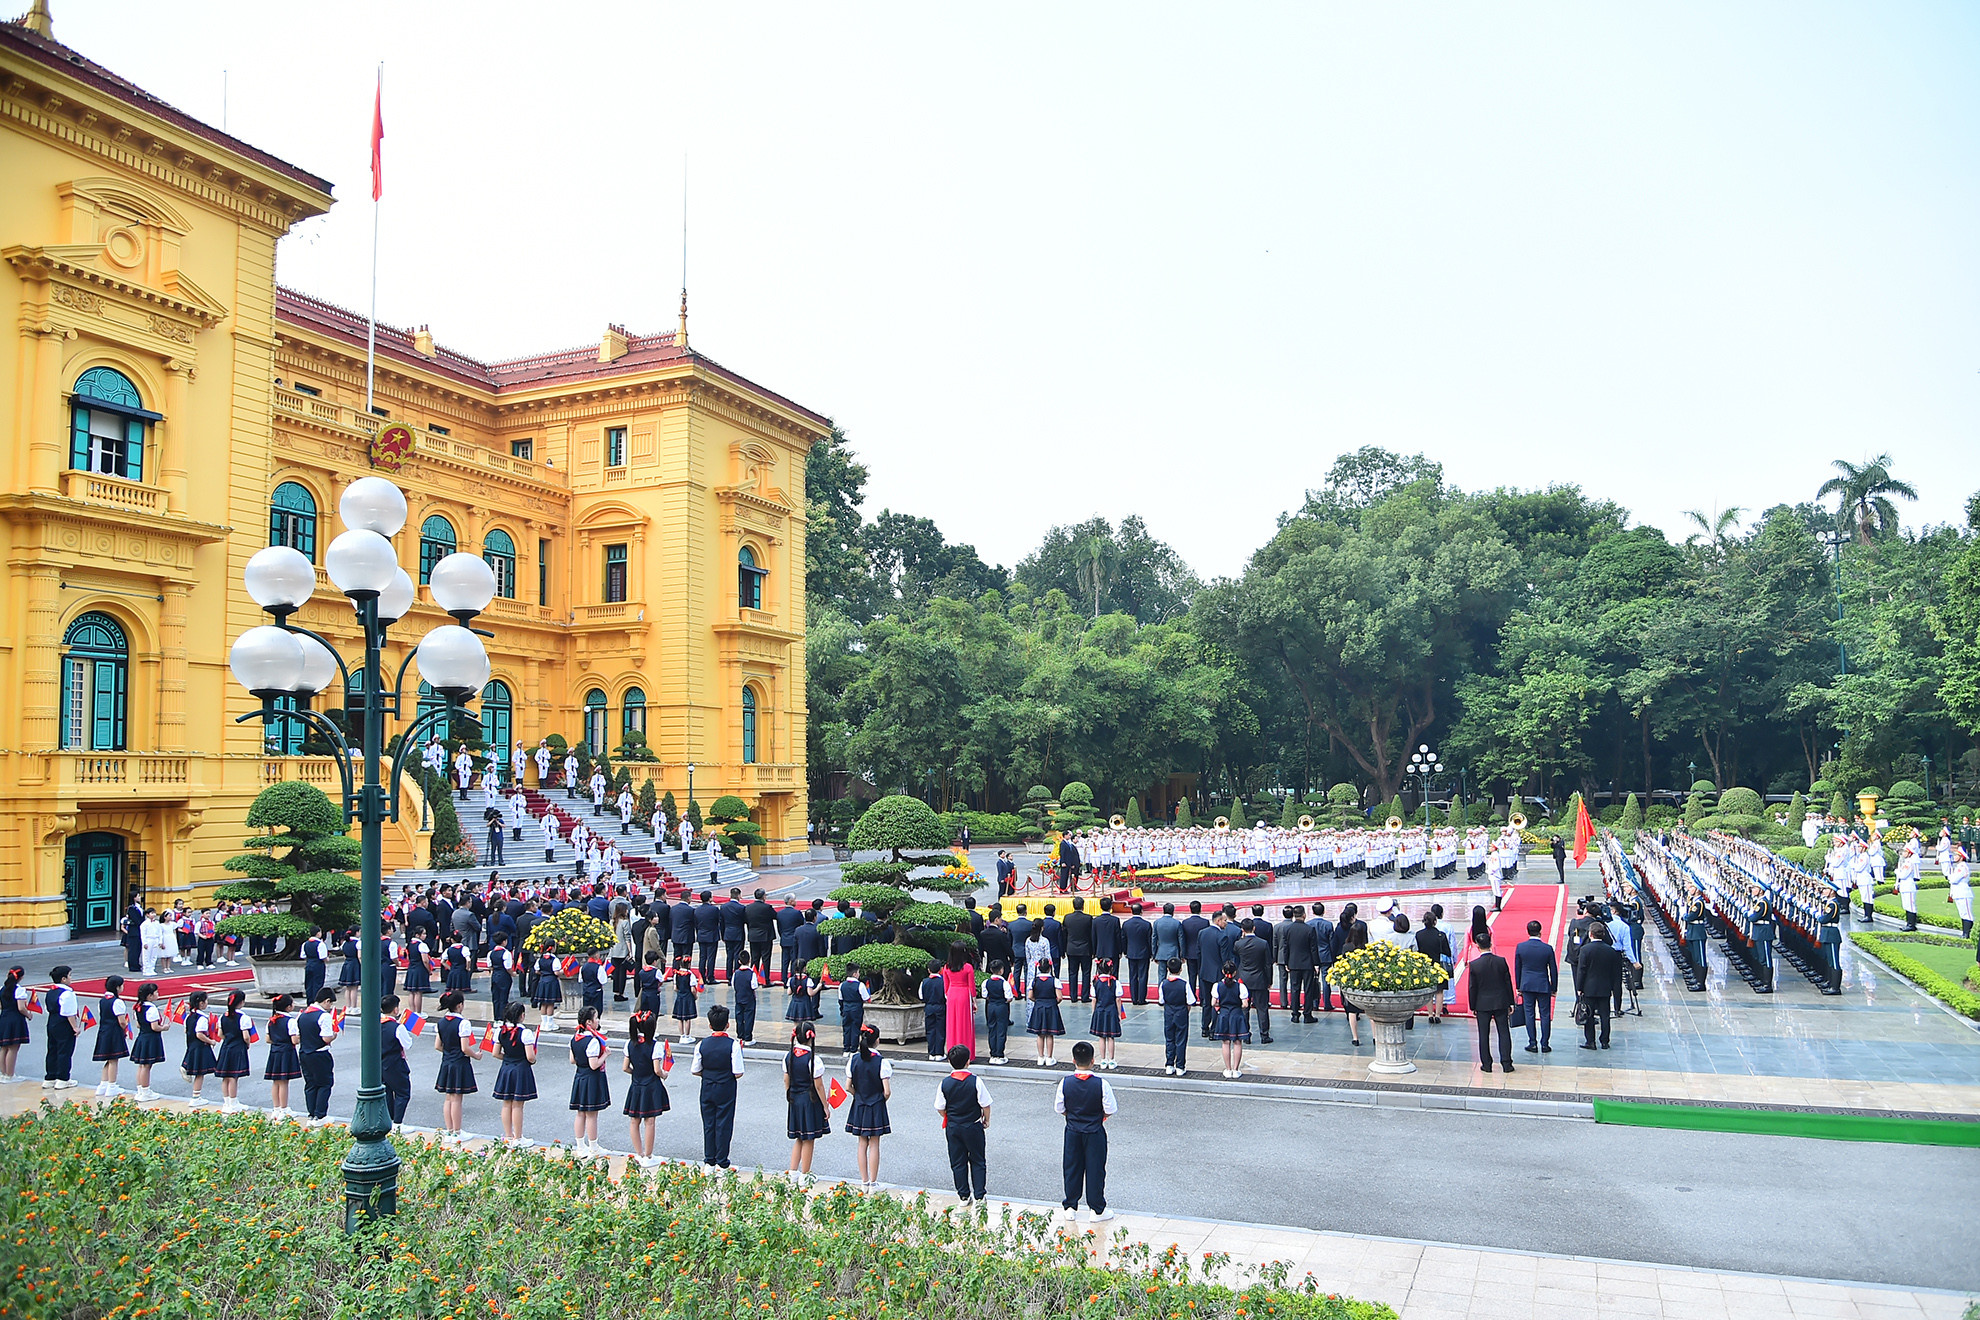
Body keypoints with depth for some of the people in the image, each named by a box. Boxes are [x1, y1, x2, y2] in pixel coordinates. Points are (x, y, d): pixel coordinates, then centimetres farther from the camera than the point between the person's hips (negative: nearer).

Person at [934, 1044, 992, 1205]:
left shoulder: (945, 1083, -8)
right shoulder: (975, 1081, -16)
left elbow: (940, 1109, -2)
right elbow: (985, 1105, -11)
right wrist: (986, 1120, 8)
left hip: (952, 1127, 2)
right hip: (973, 1127, -2)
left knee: (957, 1162, 13)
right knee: (977, 1161, 11)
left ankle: (963, 1195, 19)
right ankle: (979, 1196, 11)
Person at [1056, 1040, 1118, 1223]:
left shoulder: (1065, 1083, -12)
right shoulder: (1101, 1084, -19)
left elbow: (1059, 1108, -3)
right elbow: (1111, 1110, -12)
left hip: (1072, 1131, 2)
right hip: (1094, 1132, -2)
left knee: (1072, 1168, 15)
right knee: (1095, 1169, 9)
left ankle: (1070, 1206, 25)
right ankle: (1096, 1210, 17)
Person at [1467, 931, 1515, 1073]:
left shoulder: (1474, 965, -12)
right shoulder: (1501, 961, -8)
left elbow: (1472, 987, -6)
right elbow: (1508, 983, -1)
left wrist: (1473, 1007, 4)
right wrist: (1510, 1003, 8)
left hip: (1483, 1004, -1)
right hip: (1501, 1003, 1)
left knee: (1484, 1035, 8)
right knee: (1504, 1033, 10)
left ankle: (1486, 1064, 12)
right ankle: (1506, 1063, 11)